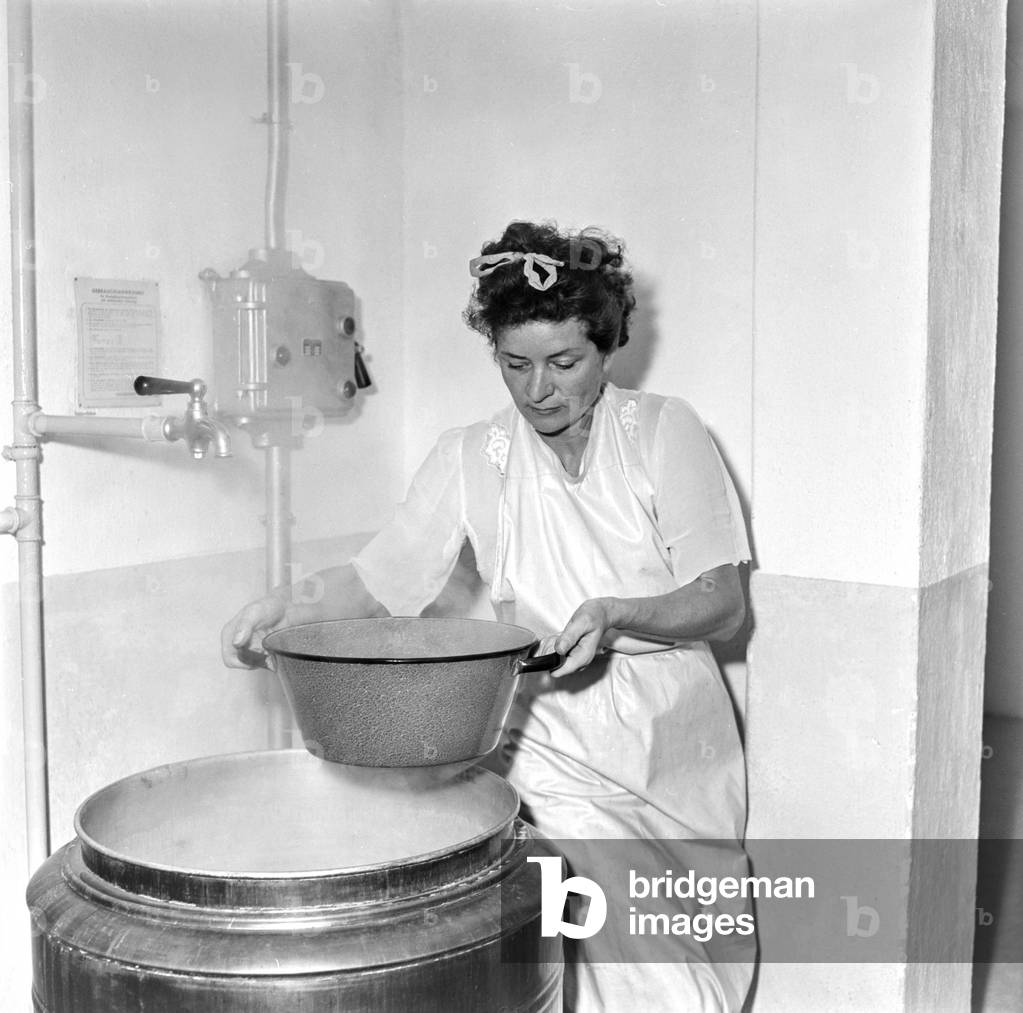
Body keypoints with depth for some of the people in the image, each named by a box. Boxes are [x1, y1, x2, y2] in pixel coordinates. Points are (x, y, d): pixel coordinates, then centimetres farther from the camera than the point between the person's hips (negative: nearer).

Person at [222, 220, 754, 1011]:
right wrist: (299, 609, -24)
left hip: (675, 738, 0)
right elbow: (382, 577, -4)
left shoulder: (665, 433, -6)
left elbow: (723, 605, -8)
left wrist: (616, 614, -27)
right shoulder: (471, 458, -1)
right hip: (556, 744, 0)